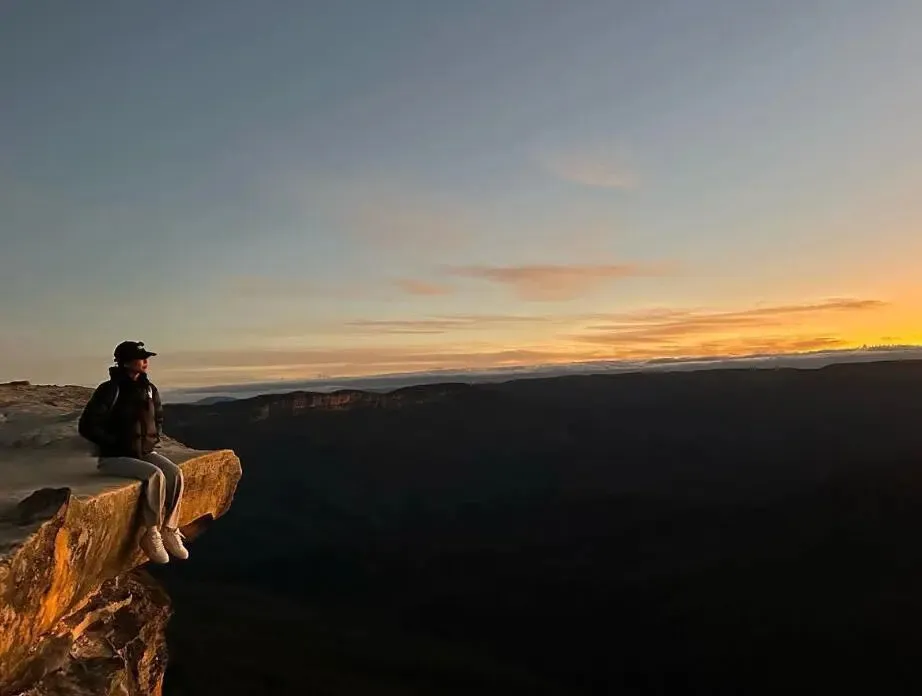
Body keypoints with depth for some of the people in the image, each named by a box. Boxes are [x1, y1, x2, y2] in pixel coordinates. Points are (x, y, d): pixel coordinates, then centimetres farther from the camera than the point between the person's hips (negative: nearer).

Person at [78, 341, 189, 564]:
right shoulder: (110, 390, -14)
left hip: (143, 452, 6)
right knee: (155, 475, -30)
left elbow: (158, 418, 22)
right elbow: (87, 426, -16)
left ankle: (169, 531, -9)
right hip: (114, 457, -6)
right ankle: (151, 534, -16)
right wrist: (116, 443, -16)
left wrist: (154, 438, 6)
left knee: (175, 473, -20)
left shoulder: (149, 389, 5)